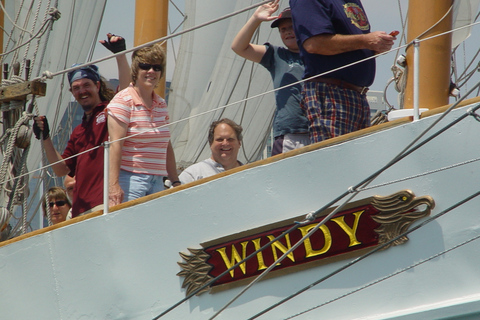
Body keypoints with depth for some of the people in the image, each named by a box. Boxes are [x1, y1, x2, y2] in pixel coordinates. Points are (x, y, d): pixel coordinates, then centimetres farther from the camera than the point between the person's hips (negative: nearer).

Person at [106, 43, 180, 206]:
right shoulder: (123, 101, -6)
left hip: (157, 181, 6)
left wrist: (175, 182, 14)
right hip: (130, 179, -6)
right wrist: (113, 185, -23)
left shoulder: (161, 105, 15)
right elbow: (115, 145, -14)